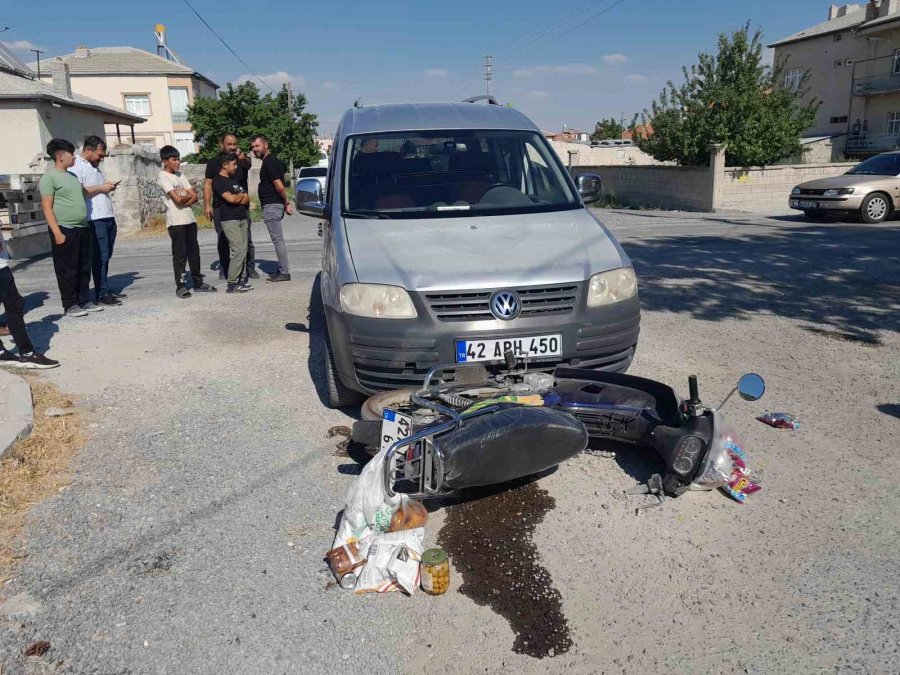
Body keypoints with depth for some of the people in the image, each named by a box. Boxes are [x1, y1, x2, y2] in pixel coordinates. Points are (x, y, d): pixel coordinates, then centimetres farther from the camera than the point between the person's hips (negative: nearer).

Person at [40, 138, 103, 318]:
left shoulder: (72, 175, 17)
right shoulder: (49, 176, -8)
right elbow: (47, 207, -12)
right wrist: (57, 233, -18)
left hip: (83, 228, 8)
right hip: (65, 230, -8)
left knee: (84, 268, 11)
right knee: (67, 270, 0)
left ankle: (84, 301, 21)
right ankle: (70, 305, 7)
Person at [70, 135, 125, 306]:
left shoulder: (95, 166, 20)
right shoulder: (77, 166, -9)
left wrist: (109, 187, 10)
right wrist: (100, 188, -15)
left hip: (108, 217, 9)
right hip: (95, 220, -9)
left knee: (106, 256, 12)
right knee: (100, 257, -6)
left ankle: (106, 290, 19)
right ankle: (102, 294, -1)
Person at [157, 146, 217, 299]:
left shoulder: (181, 176, 14)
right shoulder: (163, 176, -7)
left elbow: (195, 197, 6)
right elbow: (178, 199, -17)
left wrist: (183, 199, -10)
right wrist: (188, 195, 2)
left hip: (189, 219, 7)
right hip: (175, 221, -7)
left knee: (194, 252, 10)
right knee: (180, 255, -4)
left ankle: (198, 282, 19)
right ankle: (180, 286, 2)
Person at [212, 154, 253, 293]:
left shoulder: (234, 179, 20)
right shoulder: (218, 181, -6)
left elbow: (247, 199, 14)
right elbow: (230, 198, -20)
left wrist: (238, 198, -7)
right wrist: (242, 195, 1)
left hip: (242, 218, 8)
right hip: (229, 219, -8)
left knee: (243, 251, 5)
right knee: (238, 251, -14)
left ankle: (241, 280, 10)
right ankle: (232, 284, -11)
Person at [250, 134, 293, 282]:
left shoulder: (269, 162, -14)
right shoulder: (271, 160, 18)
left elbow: (279, 187, -21)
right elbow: (279, 186, 19)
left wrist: (286, 203, -10)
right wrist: (286, 203, 14)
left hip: (271, 206, -10)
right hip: (273, 205, 10)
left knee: (278, 239, -7)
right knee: (278, 239, 12)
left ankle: (284, 272, -3)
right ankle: (283, 271, 16)